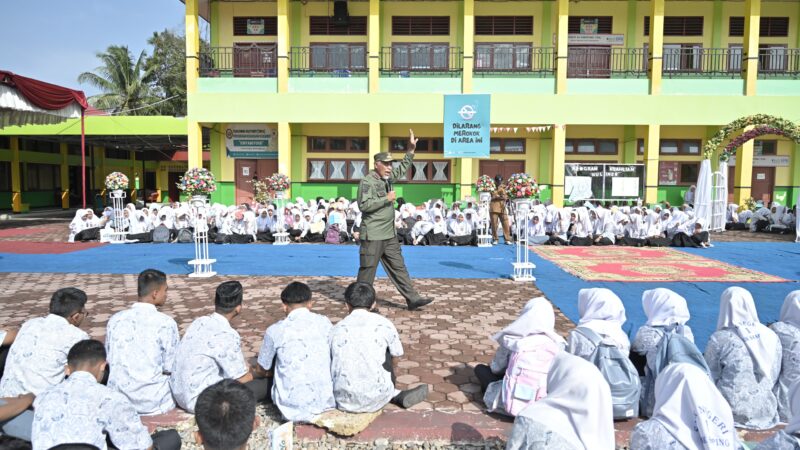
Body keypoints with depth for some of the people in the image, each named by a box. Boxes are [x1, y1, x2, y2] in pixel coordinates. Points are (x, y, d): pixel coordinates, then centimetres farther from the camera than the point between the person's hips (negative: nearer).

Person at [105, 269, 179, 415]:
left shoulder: (115, 320, 0)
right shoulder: (166, 323, -14)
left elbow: (108, 361, 9)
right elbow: (170, 369, -7)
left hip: (117, 400, 5)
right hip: (152, 403, -5)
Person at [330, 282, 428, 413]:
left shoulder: (336, 329, 7)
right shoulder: (384, 324, 3)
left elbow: (331, 365, 14)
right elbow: (395, 357, 17)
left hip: (343, 401, 1)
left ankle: (396, 394, 18)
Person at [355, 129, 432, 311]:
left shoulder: (388, 177, 12)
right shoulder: (367, 181, -12)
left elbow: (402, 169, 29)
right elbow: (363, 205, -22)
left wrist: (411, 149, 21)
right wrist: (386, 199, -17)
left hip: (389, 235, 8)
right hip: (372, 236, -8)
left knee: (398, 267, 9)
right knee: (368, 270, 1)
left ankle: (412, 298, 12)